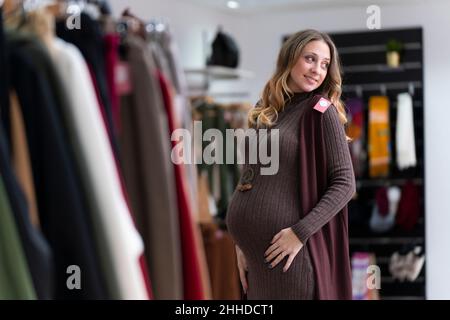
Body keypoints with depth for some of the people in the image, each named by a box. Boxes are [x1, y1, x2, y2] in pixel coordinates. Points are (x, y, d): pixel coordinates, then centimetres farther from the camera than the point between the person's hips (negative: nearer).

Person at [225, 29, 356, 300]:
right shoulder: (264, 110, 12)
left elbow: (344, 184, -10)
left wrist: (300, 232, -17)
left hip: (285, 249, -5)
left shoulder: (321, 112, -5)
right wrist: (241, 243, 11)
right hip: (254, 246, 6)